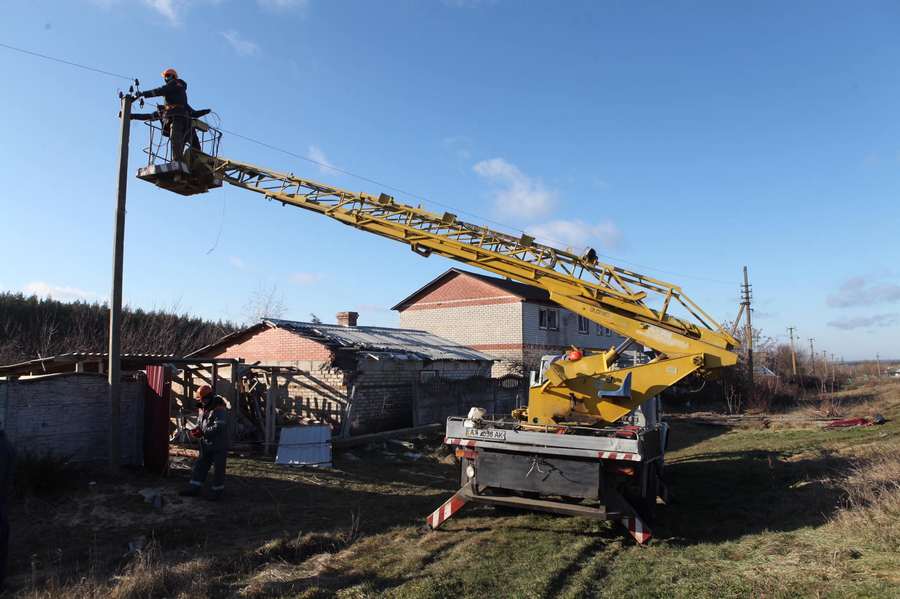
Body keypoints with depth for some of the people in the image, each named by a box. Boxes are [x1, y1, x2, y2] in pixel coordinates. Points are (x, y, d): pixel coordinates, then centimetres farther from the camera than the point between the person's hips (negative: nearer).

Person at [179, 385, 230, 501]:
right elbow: (200, 422, 20)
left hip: (219, 446, -8)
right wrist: (196, 429, -3)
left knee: (218, 468, 3)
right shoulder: (204, 409, 10)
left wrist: (203, 432, -24)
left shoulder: (219, 409, -18)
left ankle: (216, 491, 15)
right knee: (200, 466, 13)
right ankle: (194, 489, 23)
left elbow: (219, 427, -26)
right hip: (206, 444, 8)